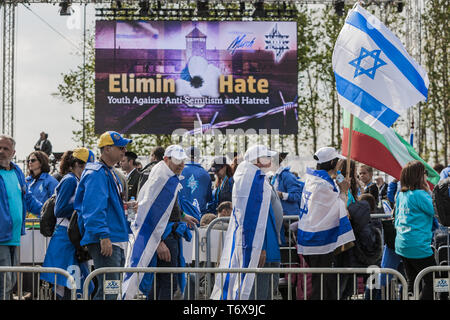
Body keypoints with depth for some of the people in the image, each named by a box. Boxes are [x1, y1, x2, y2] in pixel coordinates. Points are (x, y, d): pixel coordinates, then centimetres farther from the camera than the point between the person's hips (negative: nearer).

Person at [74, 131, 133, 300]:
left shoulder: (110, 173, 20)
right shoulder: (97, 173, -13)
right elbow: (94, 208, -22)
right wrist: (104, 236, -27)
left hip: (117, 241, 11)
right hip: (105, 242, -11)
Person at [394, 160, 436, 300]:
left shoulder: (401, 194, 9)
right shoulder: (419, 194, -17)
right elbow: (434, 211, -10)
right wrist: (428, 192, -2)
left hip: (402, 245, 9)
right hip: (418, 246, -9)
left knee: (412, 282, 15)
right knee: (431, 281, -1)